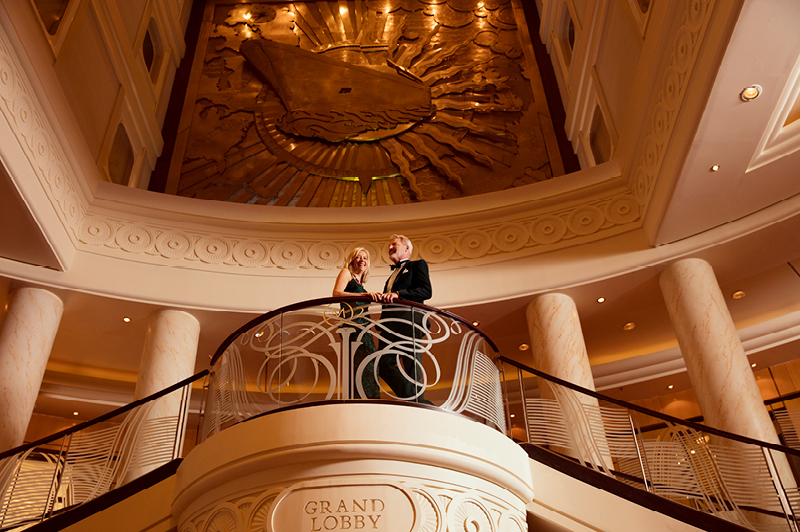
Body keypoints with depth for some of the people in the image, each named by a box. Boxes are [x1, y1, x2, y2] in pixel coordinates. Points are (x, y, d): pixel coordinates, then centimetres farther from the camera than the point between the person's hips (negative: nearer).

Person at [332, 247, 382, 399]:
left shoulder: (360, 284, 32)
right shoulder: (346, 273, 9)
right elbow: (336, 293, -11)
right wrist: (364, 295, -19)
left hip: (363, 327, 8)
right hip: (352, 324, -8)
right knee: (363, 364, -18)